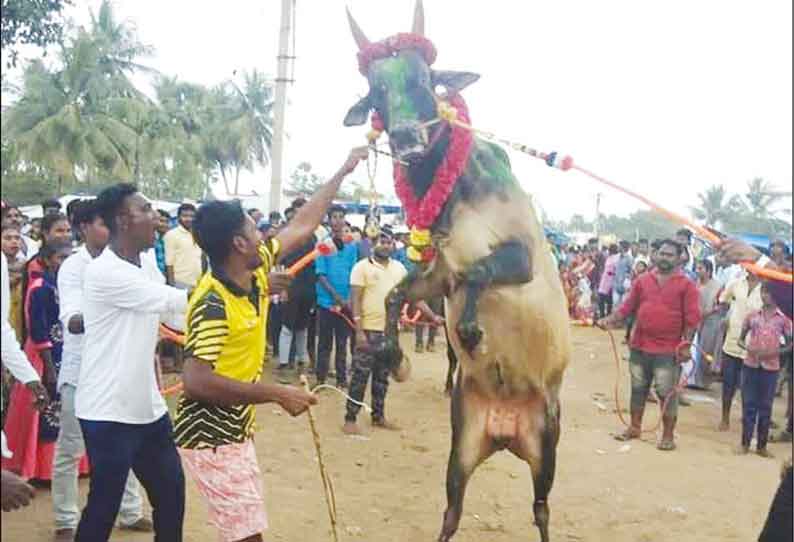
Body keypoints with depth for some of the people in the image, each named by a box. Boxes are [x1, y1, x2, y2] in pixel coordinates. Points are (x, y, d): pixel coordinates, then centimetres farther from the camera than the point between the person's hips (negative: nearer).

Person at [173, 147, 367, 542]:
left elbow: (302, 225, 11)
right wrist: (279, 394, -30)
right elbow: (197, 381, -33)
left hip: (235, 431, 9)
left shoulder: (255, 272, 0)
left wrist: (342, 172, 16)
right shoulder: (213, 304, -25)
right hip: (211, 437, -9)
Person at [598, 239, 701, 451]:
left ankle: (668, 435, 13)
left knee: (667, 393, 2)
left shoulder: (686, 285, -4)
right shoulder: (642, 280, 7)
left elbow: (692, 318, -7)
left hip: (668, 350, -4)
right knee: (638, 389, 15)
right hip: (639, 346, 4)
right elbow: (628, 306, 6)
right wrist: (610, 320, -8)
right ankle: (635, 427, 29)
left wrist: (686, 343, -16)